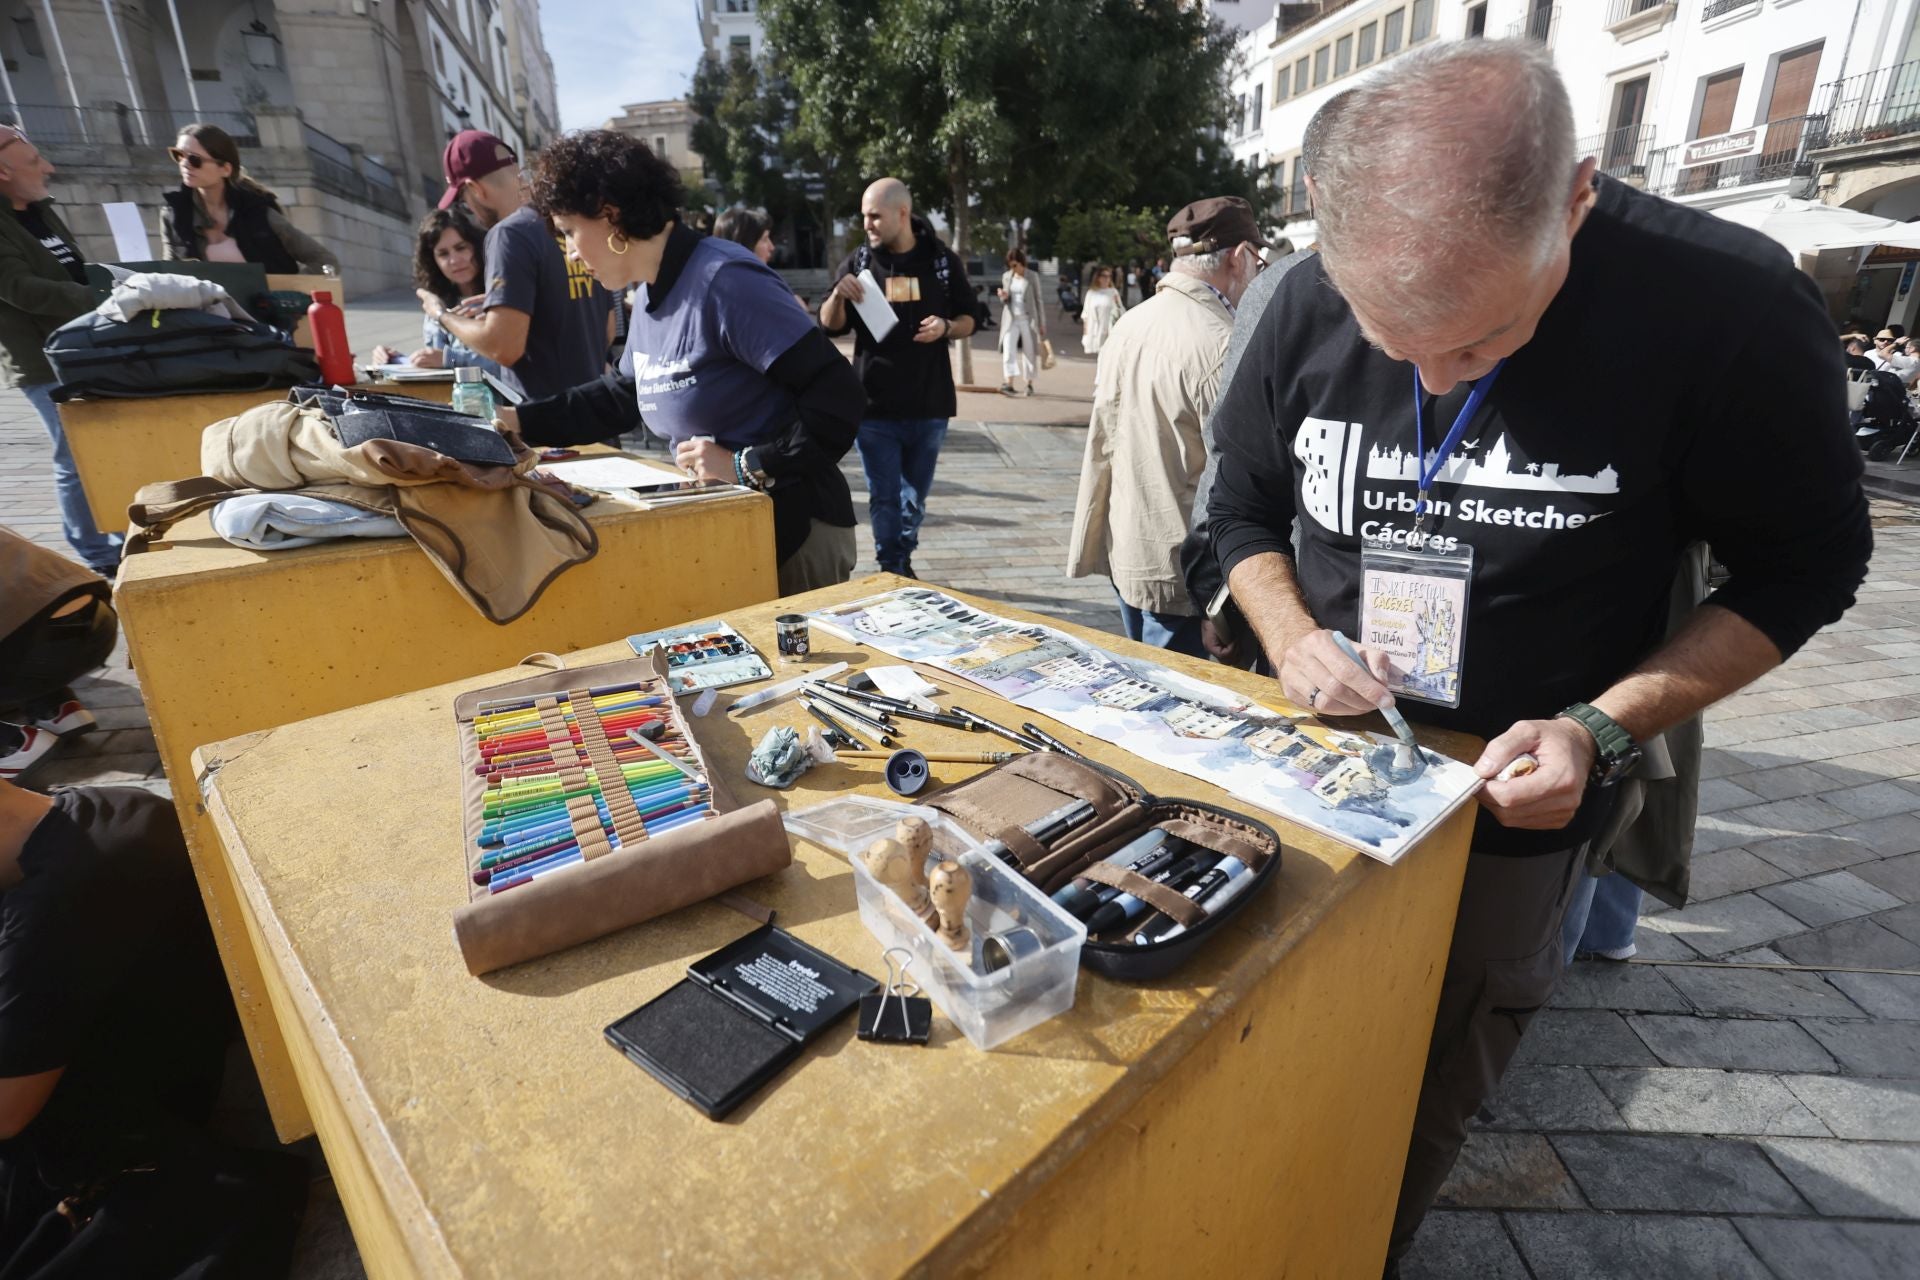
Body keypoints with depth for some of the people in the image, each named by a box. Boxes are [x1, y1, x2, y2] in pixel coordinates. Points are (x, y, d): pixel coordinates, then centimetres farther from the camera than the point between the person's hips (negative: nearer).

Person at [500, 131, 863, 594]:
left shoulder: (724, 281, -19)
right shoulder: (650, 298, 10)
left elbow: (838, 395, -25)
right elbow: (619, 397, 25)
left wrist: (748, 466, -24)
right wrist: (521, 420, 20)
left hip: (792, 529, -9)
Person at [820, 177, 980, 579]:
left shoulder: (943, 261, 2)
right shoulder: (858, 261, 2)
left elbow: (969, 320, 8)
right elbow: (830, 327, 4)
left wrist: (946, 328, -15)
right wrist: (837, 295, -17)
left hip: (929, 405, 1)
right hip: (874, 406, -1)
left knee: (915, 496, 14)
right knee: (884, 498, 1)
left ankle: (901, 564, 31)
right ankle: (893, 573, 11)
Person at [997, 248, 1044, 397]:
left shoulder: (1032, 278, -2)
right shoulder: (1006, 276, 7)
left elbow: (1038, 300, 1)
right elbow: (1006, 300, 14)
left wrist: (1042, 323, -1)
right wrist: (1003, 297, -11)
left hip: (1028, 319, -2)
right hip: (1011, 319, 2)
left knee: (1029, 352, 4)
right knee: (1008, 349, -13)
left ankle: (1029, 384, 14)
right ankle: (1008, 384, -20)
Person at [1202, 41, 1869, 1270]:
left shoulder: (1729, 309, -19)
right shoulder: (1309, 306, -11)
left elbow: (1806, 568, -7)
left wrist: (1602, 727, -20)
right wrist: (1292, 637, -15)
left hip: (1512, 809, -2)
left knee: (1423, 1111, 16)